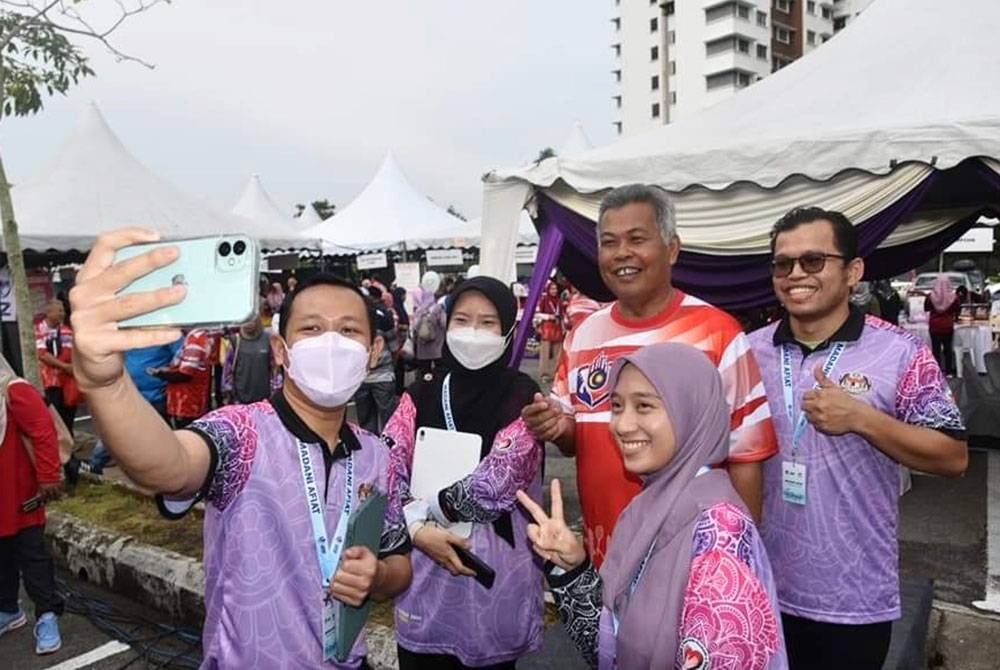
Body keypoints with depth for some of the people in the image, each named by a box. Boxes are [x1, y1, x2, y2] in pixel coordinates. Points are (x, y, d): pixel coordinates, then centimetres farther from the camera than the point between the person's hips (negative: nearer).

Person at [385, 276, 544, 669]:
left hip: (496, 571, -3)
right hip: (423, 569, 3)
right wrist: (417, 531, -16)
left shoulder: (523, 398, -8)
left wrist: (421, 511, -12)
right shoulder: (421, 395, 3)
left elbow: (496, 484, -17)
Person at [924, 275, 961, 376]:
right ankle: (948, 371, 17)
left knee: (936, 348, 6)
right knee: (948, 348, 12)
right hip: (948, 326, 0)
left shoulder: (930, 296, -10)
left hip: (934, 326, 0)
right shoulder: (954, 297, -9)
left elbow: (926, 309, 5)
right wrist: (955, 318, 22)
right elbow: (958, 310, 3)